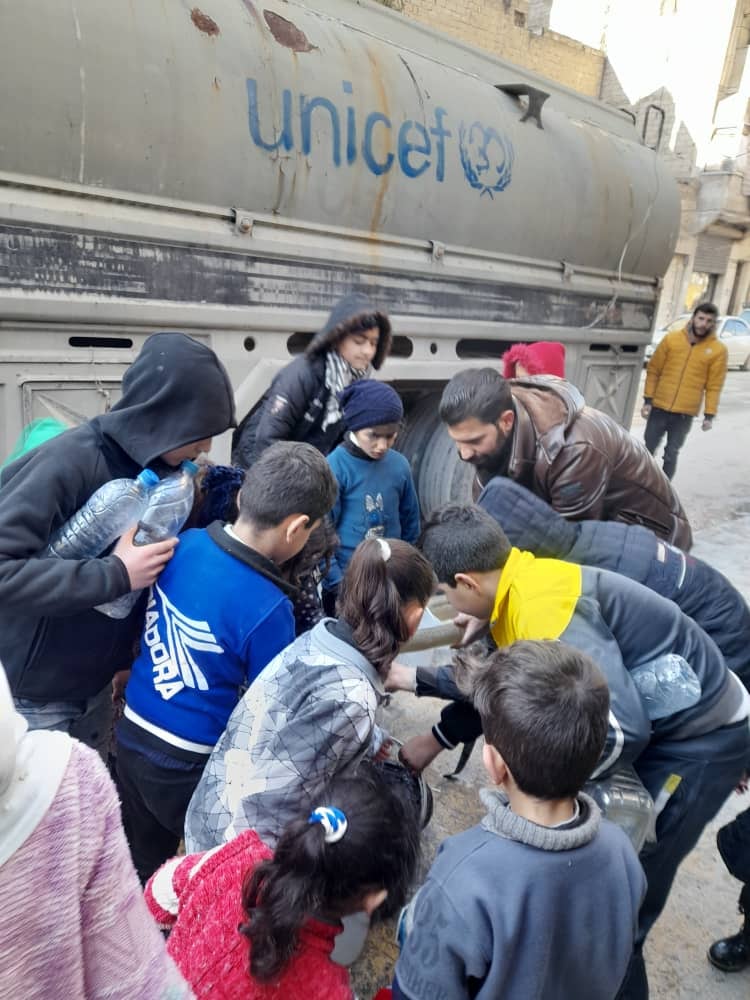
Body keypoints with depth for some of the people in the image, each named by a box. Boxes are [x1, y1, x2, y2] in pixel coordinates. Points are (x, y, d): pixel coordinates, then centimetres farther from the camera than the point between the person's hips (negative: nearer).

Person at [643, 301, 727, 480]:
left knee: (671, 454, 6)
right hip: (659, 408, 1)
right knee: (648, 450, 9)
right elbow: (653, 371, 2)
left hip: (685, 413, -1)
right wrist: (648, 400, -3)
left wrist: (709, 415, -6)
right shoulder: (671, 339, -1)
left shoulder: (718, 349, -3)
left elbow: (714, 386, -2)